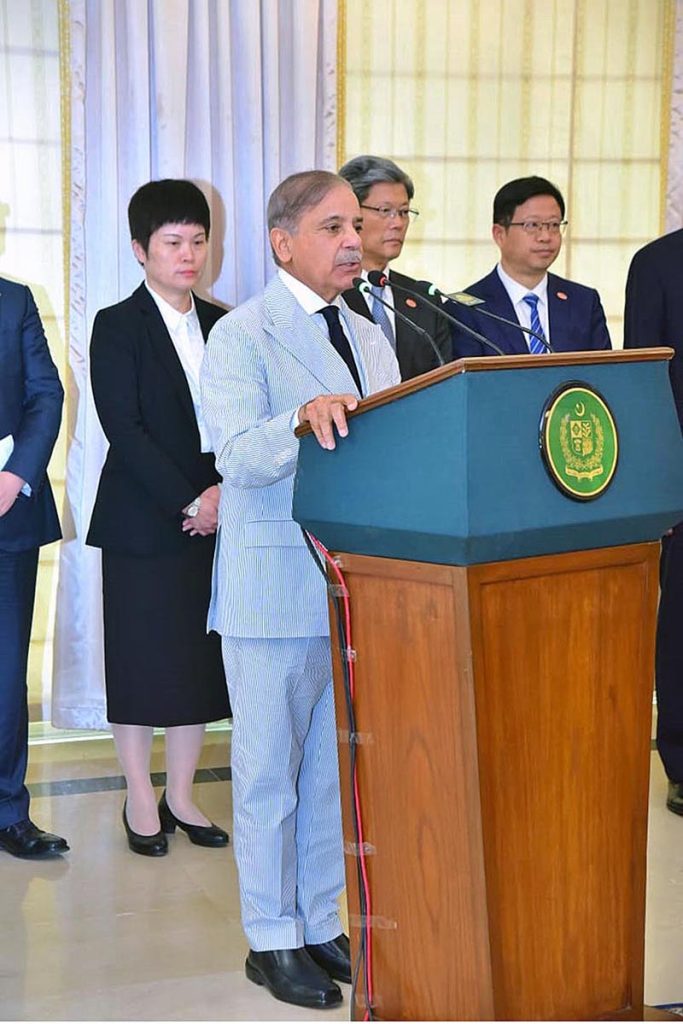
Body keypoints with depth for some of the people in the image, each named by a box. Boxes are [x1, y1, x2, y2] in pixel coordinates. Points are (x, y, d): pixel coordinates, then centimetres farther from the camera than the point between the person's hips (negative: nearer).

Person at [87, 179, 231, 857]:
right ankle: (141, 801, 18)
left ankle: (180, 797, 22)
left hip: (216, 517, 5)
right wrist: (187, 502, -16)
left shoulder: (223, 325, 11)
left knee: (202, 661, 8)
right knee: (140, 664, 3)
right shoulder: (117, 326, -4)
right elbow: (123, 428, -12)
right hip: (142, 522, -4)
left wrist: (226, 490, -8)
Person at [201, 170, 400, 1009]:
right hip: (276, 589, -6)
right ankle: (271, 940, 18)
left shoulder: (370, 339, 14)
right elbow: (240, 456, -21)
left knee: (334, 768, 14)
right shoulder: (241, 336, -7)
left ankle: (320, 925, 28)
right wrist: (303, 419, -38)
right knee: (269, 772, 4)